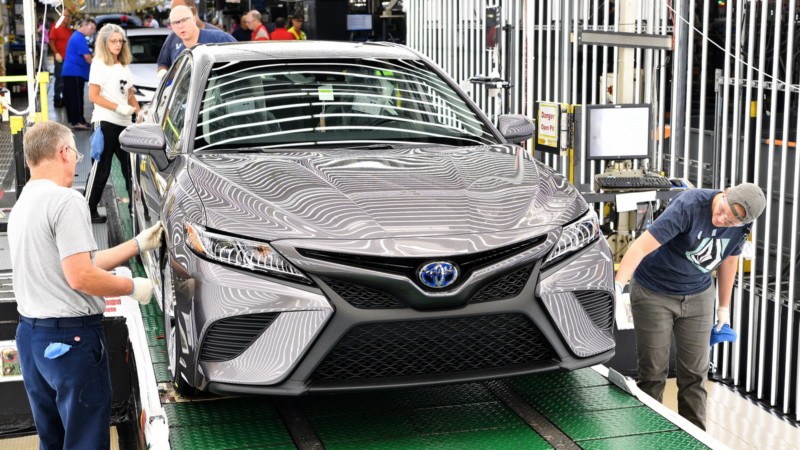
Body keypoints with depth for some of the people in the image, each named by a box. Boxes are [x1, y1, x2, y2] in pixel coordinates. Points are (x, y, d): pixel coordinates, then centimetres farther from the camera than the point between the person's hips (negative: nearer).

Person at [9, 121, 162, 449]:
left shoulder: (22, 205, 12)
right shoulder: (65, 200, -16)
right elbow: (81, 277, -22)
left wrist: (139, 244, 19)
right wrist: (133, 287, -7)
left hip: (30, 334, 9)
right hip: (71, 337, -9)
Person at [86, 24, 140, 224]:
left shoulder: (124, 65, 16)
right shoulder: (99, 64, -5)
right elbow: (94, 96, -12)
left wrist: (139, 113, 6)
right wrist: (119, 108, -19)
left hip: (124, 123, 7)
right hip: (106, 122, -7)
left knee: (131, 166, 9)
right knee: (101, 168, -6)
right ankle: (88, 210, -2)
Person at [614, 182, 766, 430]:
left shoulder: (742, 226, -9)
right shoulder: (689, 206, -28)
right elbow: (642, 246, -34)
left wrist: (724, 307, 15)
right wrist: (618, 285, -44)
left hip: (698, 296, 5)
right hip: (654, 294, -4)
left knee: (695, 373, 4)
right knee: (653, 372, -1)